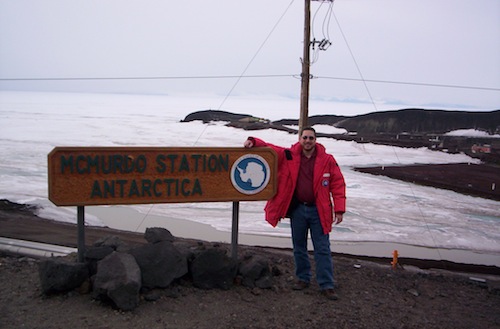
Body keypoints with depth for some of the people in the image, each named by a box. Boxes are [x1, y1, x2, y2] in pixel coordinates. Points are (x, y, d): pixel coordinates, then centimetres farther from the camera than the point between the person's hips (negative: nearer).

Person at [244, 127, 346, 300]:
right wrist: (253, 142, -19)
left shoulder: (327, 160, -3)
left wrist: (339, 209, -9)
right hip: (297, 209, 2)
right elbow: (268, 148, 1)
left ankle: (327, 285, 10)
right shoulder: (289, 156, -1)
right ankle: (303, 278, 30)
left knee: (323, 249, 2)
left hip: (318, 211, -2)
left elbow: (338, 184, -4)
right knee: (299, 247, 14)